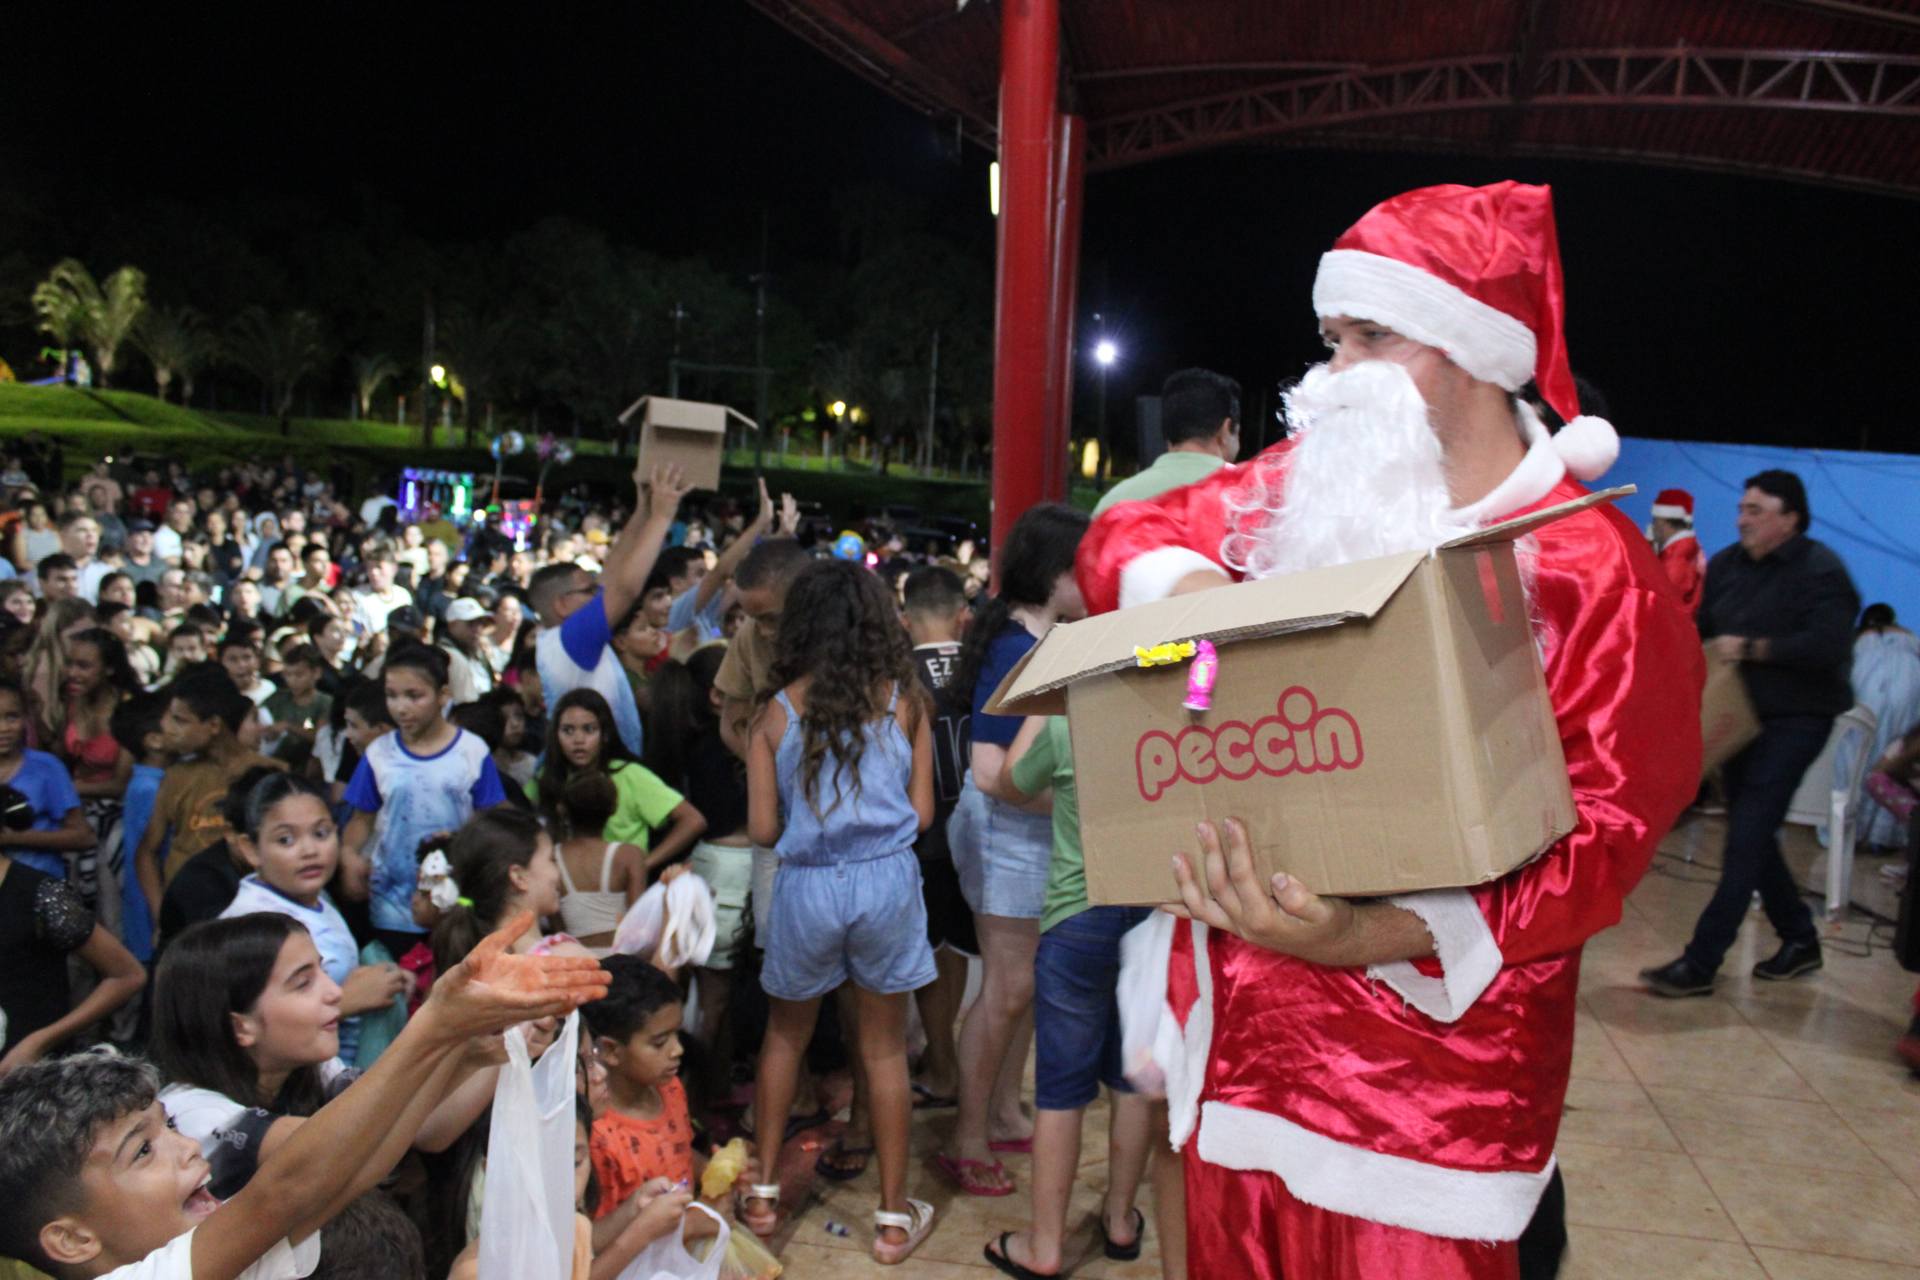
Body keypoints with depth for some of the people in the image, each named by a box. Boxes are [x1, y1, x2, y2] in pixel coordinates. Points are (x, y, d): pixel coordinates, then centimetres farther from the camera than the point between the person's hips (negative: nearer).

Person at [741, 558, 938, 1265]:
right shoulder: (903, 699, -3)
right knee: (885, 1048, 12)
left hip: (806, 884, 0)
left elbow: (762, 828, -3)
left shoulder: (778, 712, -3)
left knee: (785, 1035, 22)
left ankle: (764, 1192, 31)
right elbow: (921, 813, -1)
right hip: (886, 880, 0)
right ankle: (893, 1218, 22)